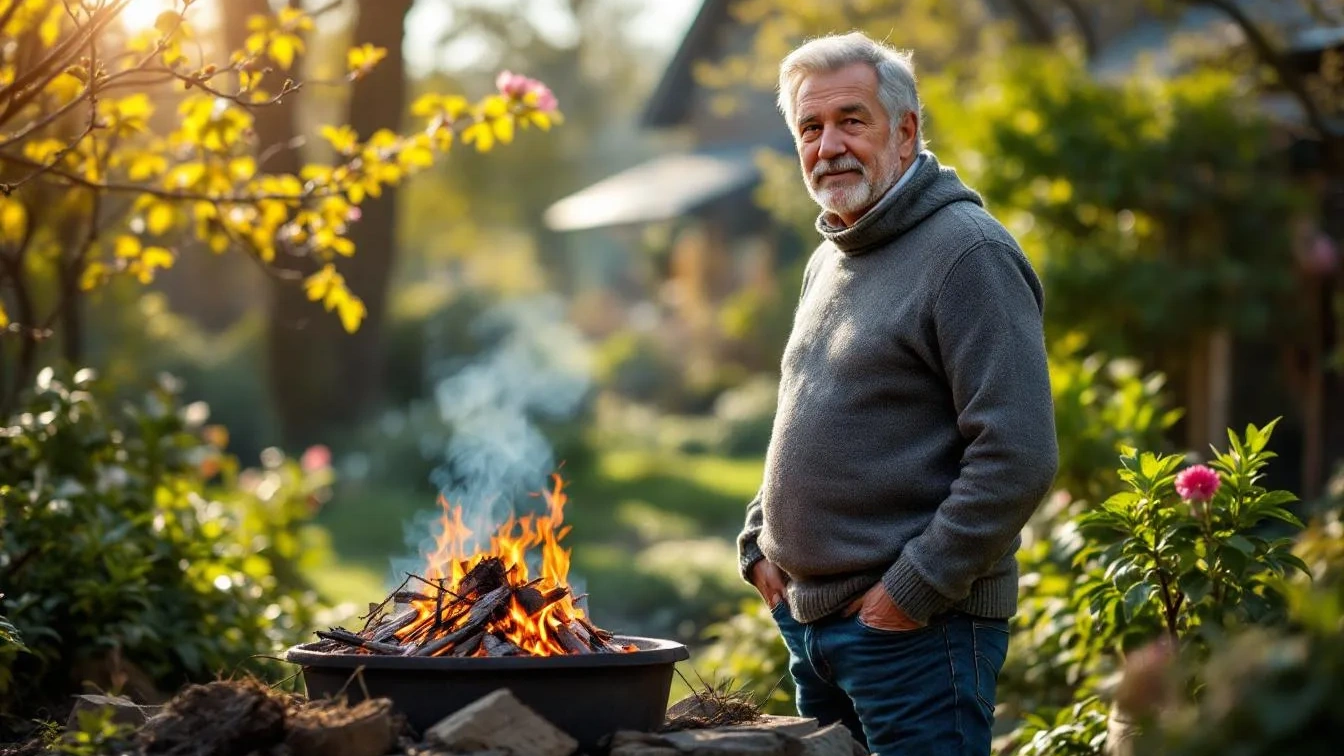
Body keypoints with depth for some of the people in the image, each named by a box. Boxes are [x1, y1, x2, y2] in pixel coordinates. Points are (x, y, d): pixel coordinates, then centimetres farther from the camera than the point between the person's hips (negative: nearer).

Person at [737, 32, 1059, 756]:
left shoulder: (968, 252, -13)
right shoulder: (828, 262, 15)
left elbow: (1018, 456, -21)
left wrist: (915, 588, -19)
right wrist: (761, 541, 12)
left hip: (918, 629, -9)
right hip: (807, 619, 9)